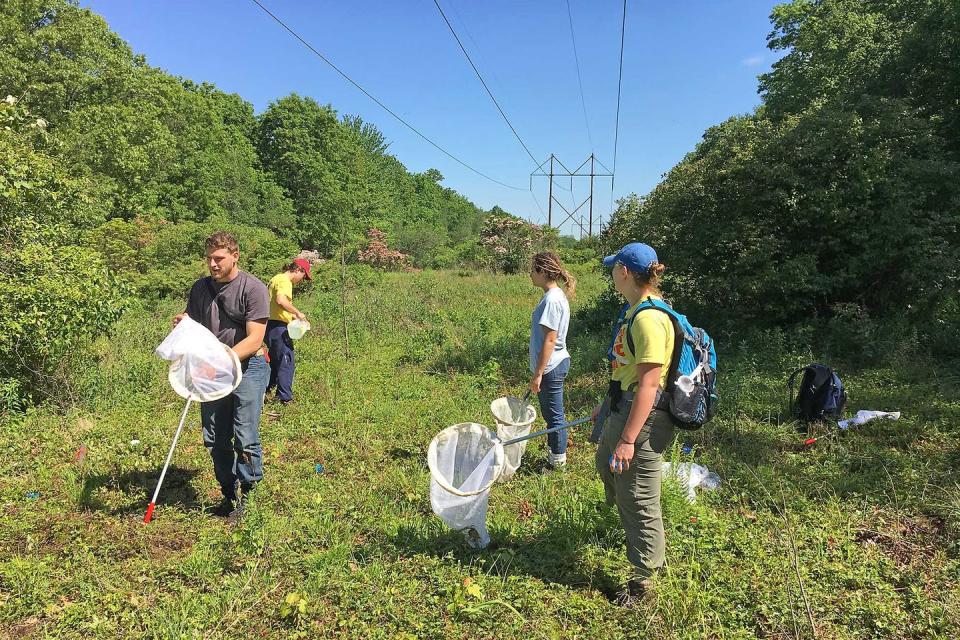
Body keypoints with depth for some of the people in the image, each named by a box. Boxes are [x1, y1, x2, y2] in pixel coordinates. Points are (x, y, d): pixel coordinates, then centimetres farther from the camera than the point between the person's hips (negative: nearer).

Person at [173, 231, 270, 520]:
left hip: (248, 366, -6)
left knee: (245, 438, -7)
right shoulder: (200, 288, 9)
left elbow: (254, 339, -16)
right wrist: (182, 324, -3)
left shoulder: (253, 288, -11)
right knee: (215, 439, 9)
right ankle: (228, 495, 24)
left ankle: (247, 494, 10)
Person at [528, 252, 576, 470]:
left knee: (554, 415, 5)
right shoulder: (555, 295, 9)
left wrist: (538, 373, -19)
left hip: (551, 367, -10)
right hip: (553, 365, 10)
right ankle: (554, 454, 34)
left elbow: (549, 340, -23)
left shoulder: (552, 299, -22)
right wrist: (539, 370, 21)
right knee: (550, 413, 20)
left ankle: (558, 460, 19)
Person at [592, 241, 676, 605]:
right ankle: (645, 540, 57)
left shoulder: (649, 318, -25)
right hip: (623, 408, 11)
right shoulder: (637, 310, 7)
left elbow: (649, 384, -27)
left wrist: (627, 439, -27)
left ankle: (644, 578, 24)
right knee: (606, 464, 31)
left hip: (641, 418, -11)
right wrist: (609, 405, 25)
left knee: (638, 498, 3)